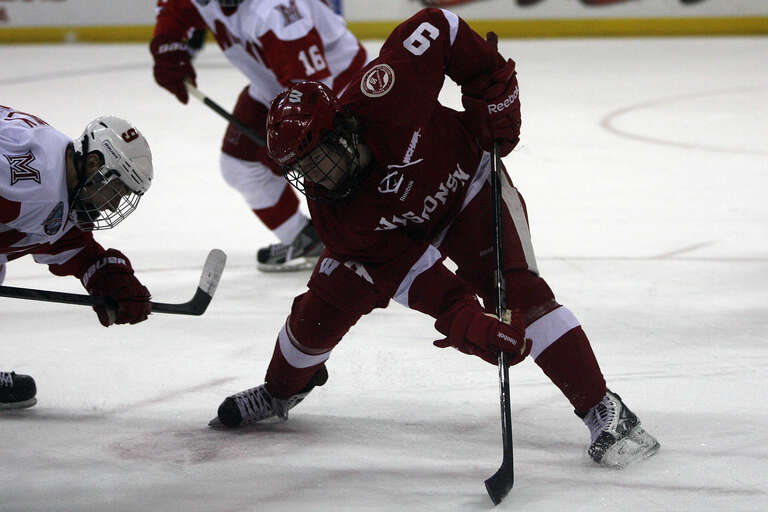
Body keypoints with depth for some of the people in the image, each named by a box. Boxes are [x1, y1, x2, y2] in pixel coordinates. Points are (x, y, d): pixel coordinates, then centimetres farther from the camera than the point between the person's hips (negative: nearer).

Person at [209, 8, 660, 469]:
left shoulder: (381, 98, -39)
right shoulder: (333, 213, -27)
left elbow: (441, 29, -26)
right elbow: (408, 273, -29)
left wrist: (494, 93, -25)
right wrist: (467, 323, -41)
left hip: (466, 183, -3)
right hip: (394, 231, 3)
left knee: (518, 293, -22)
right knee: (324, 306, 0)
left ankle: (604, 411, -19)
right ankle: (283, 390, 33)